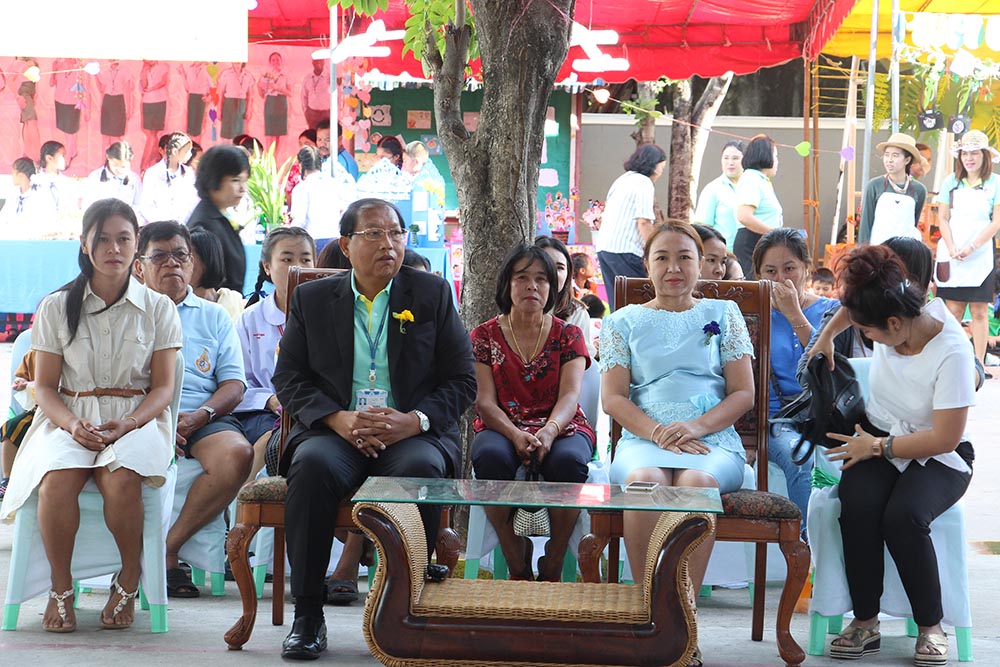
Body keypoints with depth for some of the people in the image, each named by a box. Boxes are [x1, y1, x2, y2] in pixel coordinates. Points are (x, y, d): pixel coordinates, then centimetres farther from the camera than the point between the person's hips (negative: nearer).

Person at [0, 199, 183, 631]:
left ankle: (128, 583, -13)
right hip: (69, 420, 1)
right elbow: (45, 387, 6)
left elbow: (163, 387, 3)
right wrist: (72, 424, -15)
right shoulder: (56, 307, 9)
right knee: (58, 479, -33)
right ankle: (61, 590, -15)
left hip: (135, 420, -1)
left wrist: (127, 425, -16)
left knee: (120, 479, -35)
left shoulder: (158, 309, 8)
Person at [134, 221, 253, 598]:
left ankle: (167, 549, -23)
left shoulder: (214, 317, 22)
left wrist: (199, 416, -10)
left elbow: (233, 384, 12)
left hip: (201, 420, 2)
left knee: (237, 454, -32)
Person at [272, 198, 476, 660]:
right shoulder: (311, 299, 13)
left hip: (414, 434, 0)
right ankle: (307, 616, -23)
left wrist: (415, 421, -13)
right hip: (334, 431, 1)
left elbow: (462, 381, 6)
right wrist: (339, 419, -12)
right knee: (313, 464, -33)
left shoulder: (432, 294, 10)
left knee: (421, 468, -35)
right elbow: (288, 379, 7)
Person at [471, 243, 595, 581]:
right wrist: (515, 434, -24)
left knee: (568, 460, -37)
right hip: (501, 427, 0)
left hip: (560, 427, 0)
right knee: (490, 457, -37)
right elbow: (484, 401, -2)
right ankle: (517, 565, -21)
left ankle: (553, 566, -19)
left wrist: (549, 431, -29)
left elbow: (569, 395, -6)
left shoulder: (568, 334, 9)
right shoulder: (484, 335, 9)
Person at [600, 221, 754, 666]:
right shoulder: (625, 321, 19)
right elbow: (613, 398, 8)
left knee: (697, 481, -37)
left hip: (713, 440, 0)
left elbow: (743, 393, 10)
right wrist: (657, 433, -11)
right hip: (644, 438, 0)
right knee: (643, 480, -36)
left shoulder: (723, 314, 18)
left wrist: (697, 426, -9)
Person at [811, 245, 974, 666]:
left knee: (902, 516, -34)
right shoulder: (895, 312, -9)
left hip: (936, 457, -5)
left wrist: (877, 446, -16)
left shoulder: (952, 354, -25)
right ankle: (865, 623, -17)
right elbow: (854, 302, 18)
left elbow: (945, 439, -22)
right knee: (858, 507, -28)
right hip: (878, 443, 5)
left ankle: (930, 627, -14)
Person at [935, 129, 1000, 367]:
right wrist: (952, 248, -8)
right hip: (952, 256, 2)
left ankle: (979, 363, 4)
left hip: (981, 256, -2)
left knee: (979, 312, 0)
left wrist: (971, 248, -12)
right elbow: (942, 218, 6)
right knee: (953, 310, 2)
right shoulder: (951, 182, 7)